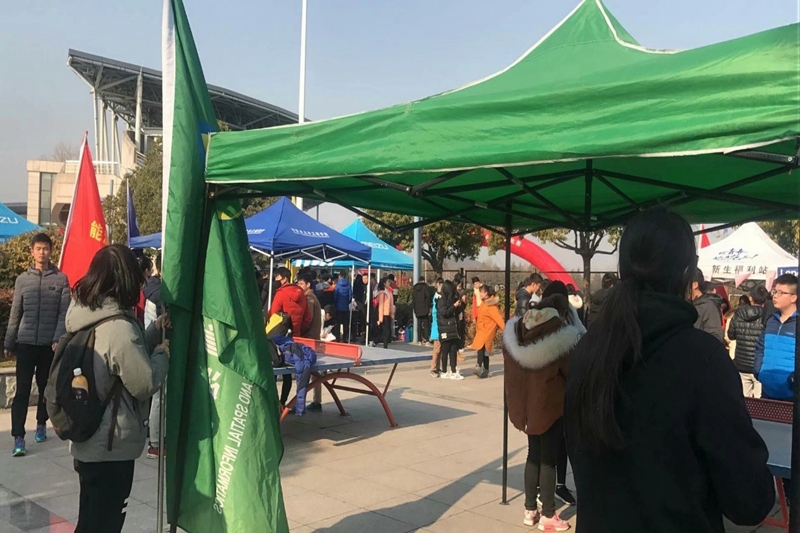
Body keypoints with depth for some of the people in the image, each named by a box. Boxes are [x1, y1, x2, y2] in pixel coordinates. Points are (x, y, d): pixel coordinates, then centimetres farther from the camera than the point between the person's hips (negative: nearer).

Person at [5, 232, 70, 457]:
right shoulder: (22, 279, 6)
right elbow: (15, 313, 8)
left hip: (49, 344, 0)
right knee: (22, 390, -4)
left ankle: (41, 425, 29)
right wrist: (8, 343, 8)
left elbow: (64, 313, -4)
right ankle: (18, 437, -4)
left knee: (46, 388, 11)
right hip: (26, 342, 1)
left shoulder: (61, 279, 0)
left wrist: (58, 339, -13)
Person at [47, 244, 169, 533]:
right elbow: (145, 384, -22)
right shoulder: (118, 326, -25)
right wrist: (163, 352, -6)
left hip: (87, 440, 9)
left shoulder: (82, 313, 4)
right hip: (111, 447, -9)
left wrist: (156, 329, 5)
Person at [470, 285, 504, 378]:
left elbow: (498, 318, -21)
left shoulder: (491, 306, -15)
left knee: (481, 347, -29)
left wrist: (505, 329, -24)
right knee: (485, 351, 15)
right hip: (481, 331, 10)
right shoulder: (484, 304, 13)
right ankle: (485, 371, 24)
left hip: (487, 331, -10)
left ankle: (479, 367, -40)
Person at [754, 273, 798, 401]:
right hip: (767, 390, 6)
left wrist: (794, 378, -23)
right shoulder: (771, 321, 13)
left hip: (791, 393, -6)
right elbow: (760, 348, 18)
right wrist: (758, 370, 4)